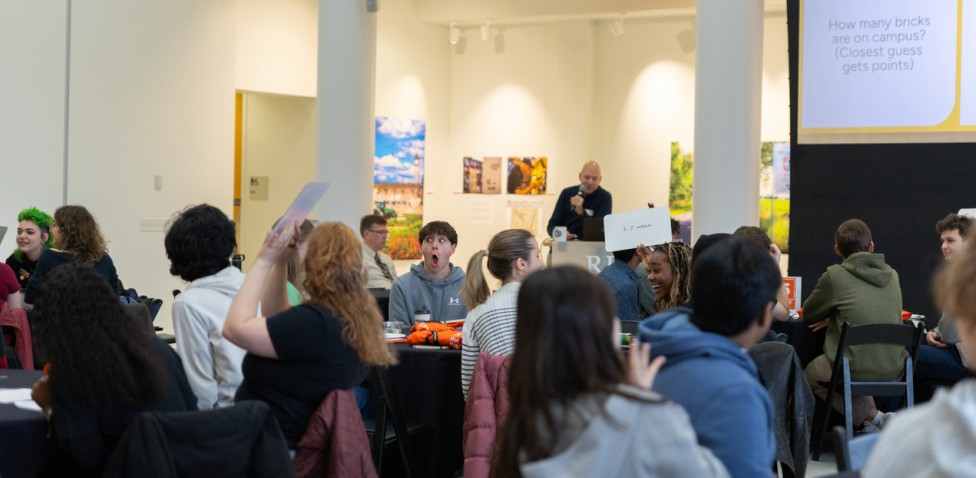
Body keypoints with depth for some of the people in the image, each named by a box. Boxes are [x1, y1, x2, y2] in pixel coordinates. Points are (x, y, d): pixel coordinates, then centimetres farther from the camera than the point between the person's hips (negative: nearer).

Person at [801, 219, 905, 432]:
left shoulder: (834, 275, -5)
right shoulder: (892, 275, 10)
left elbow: (808, 313, 9)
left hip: (858, 369, -6)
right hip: (894, 369, 6)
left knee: (810, 374, 22)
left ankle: (873, 417, 8)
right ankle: (874, 419, 16)